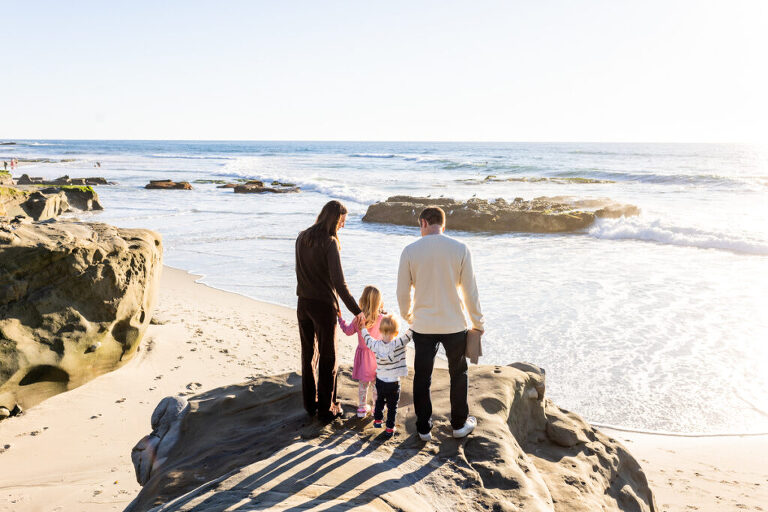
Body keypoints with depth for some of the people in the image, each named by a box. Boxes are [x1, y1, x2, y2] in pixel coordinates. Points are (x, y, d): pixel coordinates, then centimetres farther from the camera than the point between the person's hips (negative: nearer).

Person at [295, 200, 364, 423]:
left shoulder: (302, 238, 6)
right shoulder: (329, 242, -17)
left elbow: (301, 273, 11)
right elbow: (338, 282, -23)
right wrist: (356, 310, -20)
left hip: (303, 304, 7)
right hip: (324, 305, -6)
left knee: (308, 354, 16)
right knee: (327, 358, 6)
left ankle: (310, 404, 27)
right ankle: (327, 408, 14)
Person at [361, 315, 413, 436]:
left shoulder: (376, 345, -11)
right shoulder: (398, 345, -23)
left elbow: (366, 336, 6)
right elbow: (409, 334, -21)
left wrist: (363, 326, 21)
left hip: (380, 381, 3)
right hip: (393, 383, -3)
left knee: (379, 401, 27)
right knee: (392, 407, 12)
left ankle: (377, 420, 39)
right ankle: (390, 427, 17)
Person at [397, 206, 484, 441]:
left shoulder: (410, 251, -7)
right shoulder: (460, 249, -8)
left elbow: (403, 293, -2)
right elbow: (470, 290, -4)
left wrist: (409, 317, 17)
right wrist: (477, 322, 8)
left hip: (423, 326, 0)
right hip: (454, 325, 0)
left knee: (422, 378, 14)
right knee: (458, 374, 19)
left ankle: (424, 429, 23)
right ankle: (459, 424, 30)